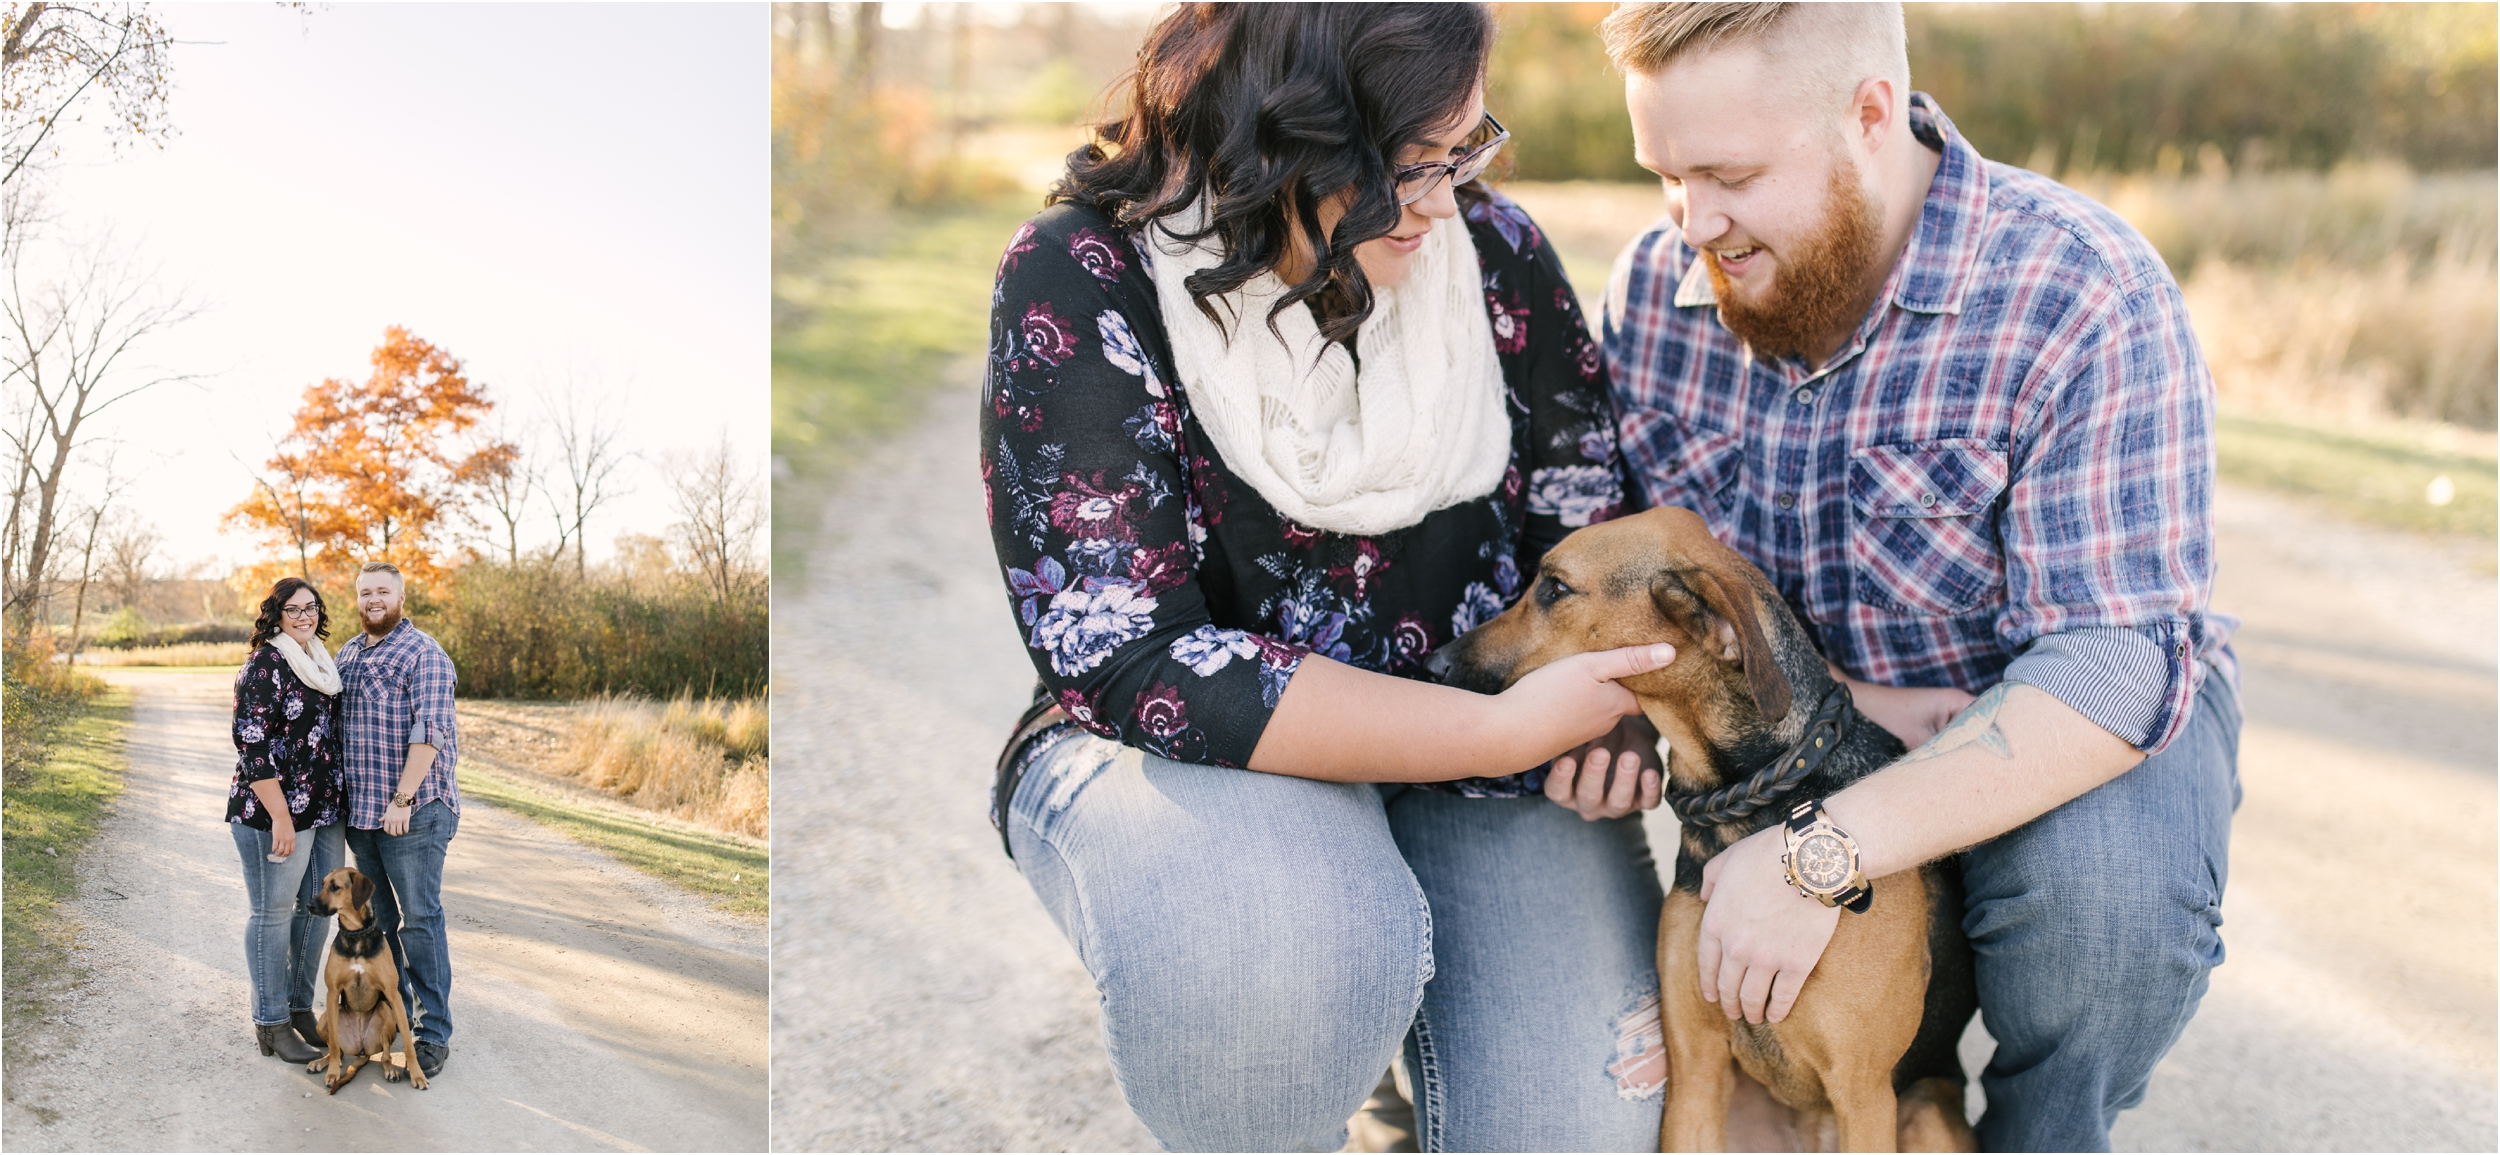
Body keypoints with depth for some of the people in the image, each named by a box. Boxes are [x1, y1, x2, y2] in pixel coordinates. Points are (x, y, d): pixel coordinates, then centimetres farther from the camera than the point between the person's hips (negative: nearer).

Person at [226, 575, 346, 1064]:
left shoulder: (322, 664, 13)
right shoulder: (264, 666, -13)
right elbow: (252, 746, -17)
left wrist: (340, 802, 18)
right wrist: (280, 816, -20)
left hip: (325, 812, 8)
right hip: (275, 813, -8)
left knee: (317, 907, 13)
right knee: (272, 913, 1)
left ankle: (300, 1007, 26)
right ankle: (271, 1024, 10)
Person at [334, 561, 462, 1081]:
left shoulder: (423, 653, -9)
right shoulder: (347, 654, 15)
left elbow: (430, 730, -17)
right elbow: (334, 723, 22)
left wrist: (402, 799, -21)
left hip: (413, 810, -8)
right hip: (359, 809, 8)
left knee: (420, 918, -6)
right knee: (376, 918, 15)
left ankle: (434, 1033, -2)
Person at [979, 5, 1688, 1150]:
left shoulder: (1493, 249, -2)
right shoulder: (1081, 283, -16)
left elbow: (1594, 521, 9)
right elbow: (1132, 664, -23)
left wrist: (1611, 711, -14)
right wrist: (1505, 730, -27)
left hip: (1484, 735, 4)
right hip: (1170, 747, -3)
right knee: (1282, 946, -36)